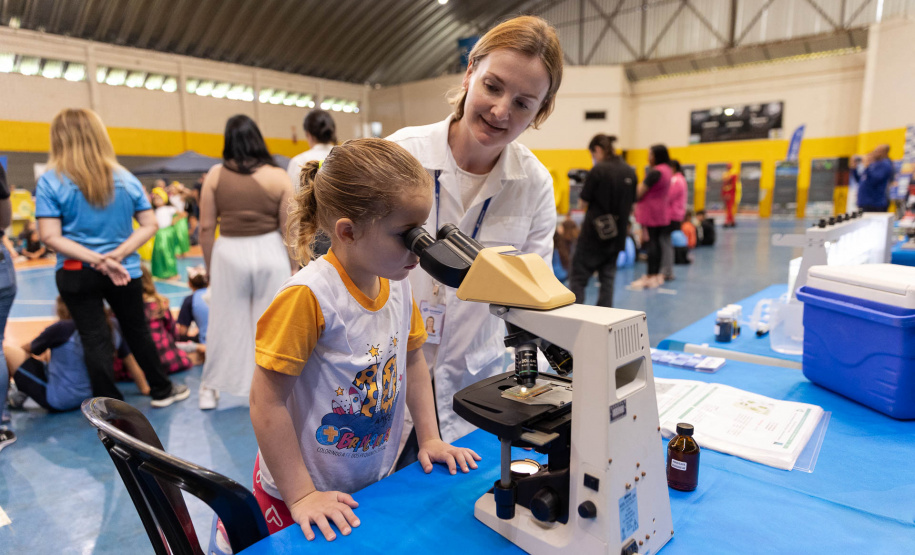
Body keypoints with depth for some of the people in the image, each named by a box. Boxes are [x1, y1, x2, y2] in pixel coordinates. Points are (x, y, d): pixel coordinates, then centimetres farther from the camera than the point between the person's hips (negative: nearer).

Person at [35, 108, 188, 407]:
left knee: (94, 339, 5)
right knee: (137, 331, 17)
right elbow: (149, 225, -3)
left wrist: (97, 260, -19)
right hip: (125, 271, 2)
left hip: (76, 274, -2)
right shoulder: (125, 178, 0)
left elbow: (51, 236, -16)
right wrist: (117, 255, -11)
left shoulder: (50, 181, -8)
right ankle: (162, 390, 29)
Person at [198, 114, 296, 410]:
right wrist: (294, 266, 6)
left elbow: (206, 227, -1)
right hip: (269, 253, -1)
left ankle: (210, 389, 29)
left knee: (226, 322, 14)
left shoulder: (215, 175, -1)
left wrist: (210, 265, 11)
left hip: (228, 253, 1)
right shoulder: (278, 176, -4)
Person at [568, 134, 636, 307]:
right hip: (617, 234, 6)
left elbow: (584, 203, -10)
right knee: (608, 277, 14)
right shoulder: (630, 172, 4)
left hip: (594, 234, -6)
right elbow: (631, 204, 12)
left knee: (578, 277, 3)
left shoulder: (598, 171, -14)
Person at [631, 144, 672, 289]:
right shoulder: (667, 170, 13)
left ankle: (650, 276, -3)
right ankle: (657, 275, 19)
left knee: (652, 241, -6)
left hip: (651, 211, -9)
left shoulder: (655, 172, -17)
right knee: (656, 241, 13)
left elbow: (640, 192, -16)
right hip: (661, 211, 9)